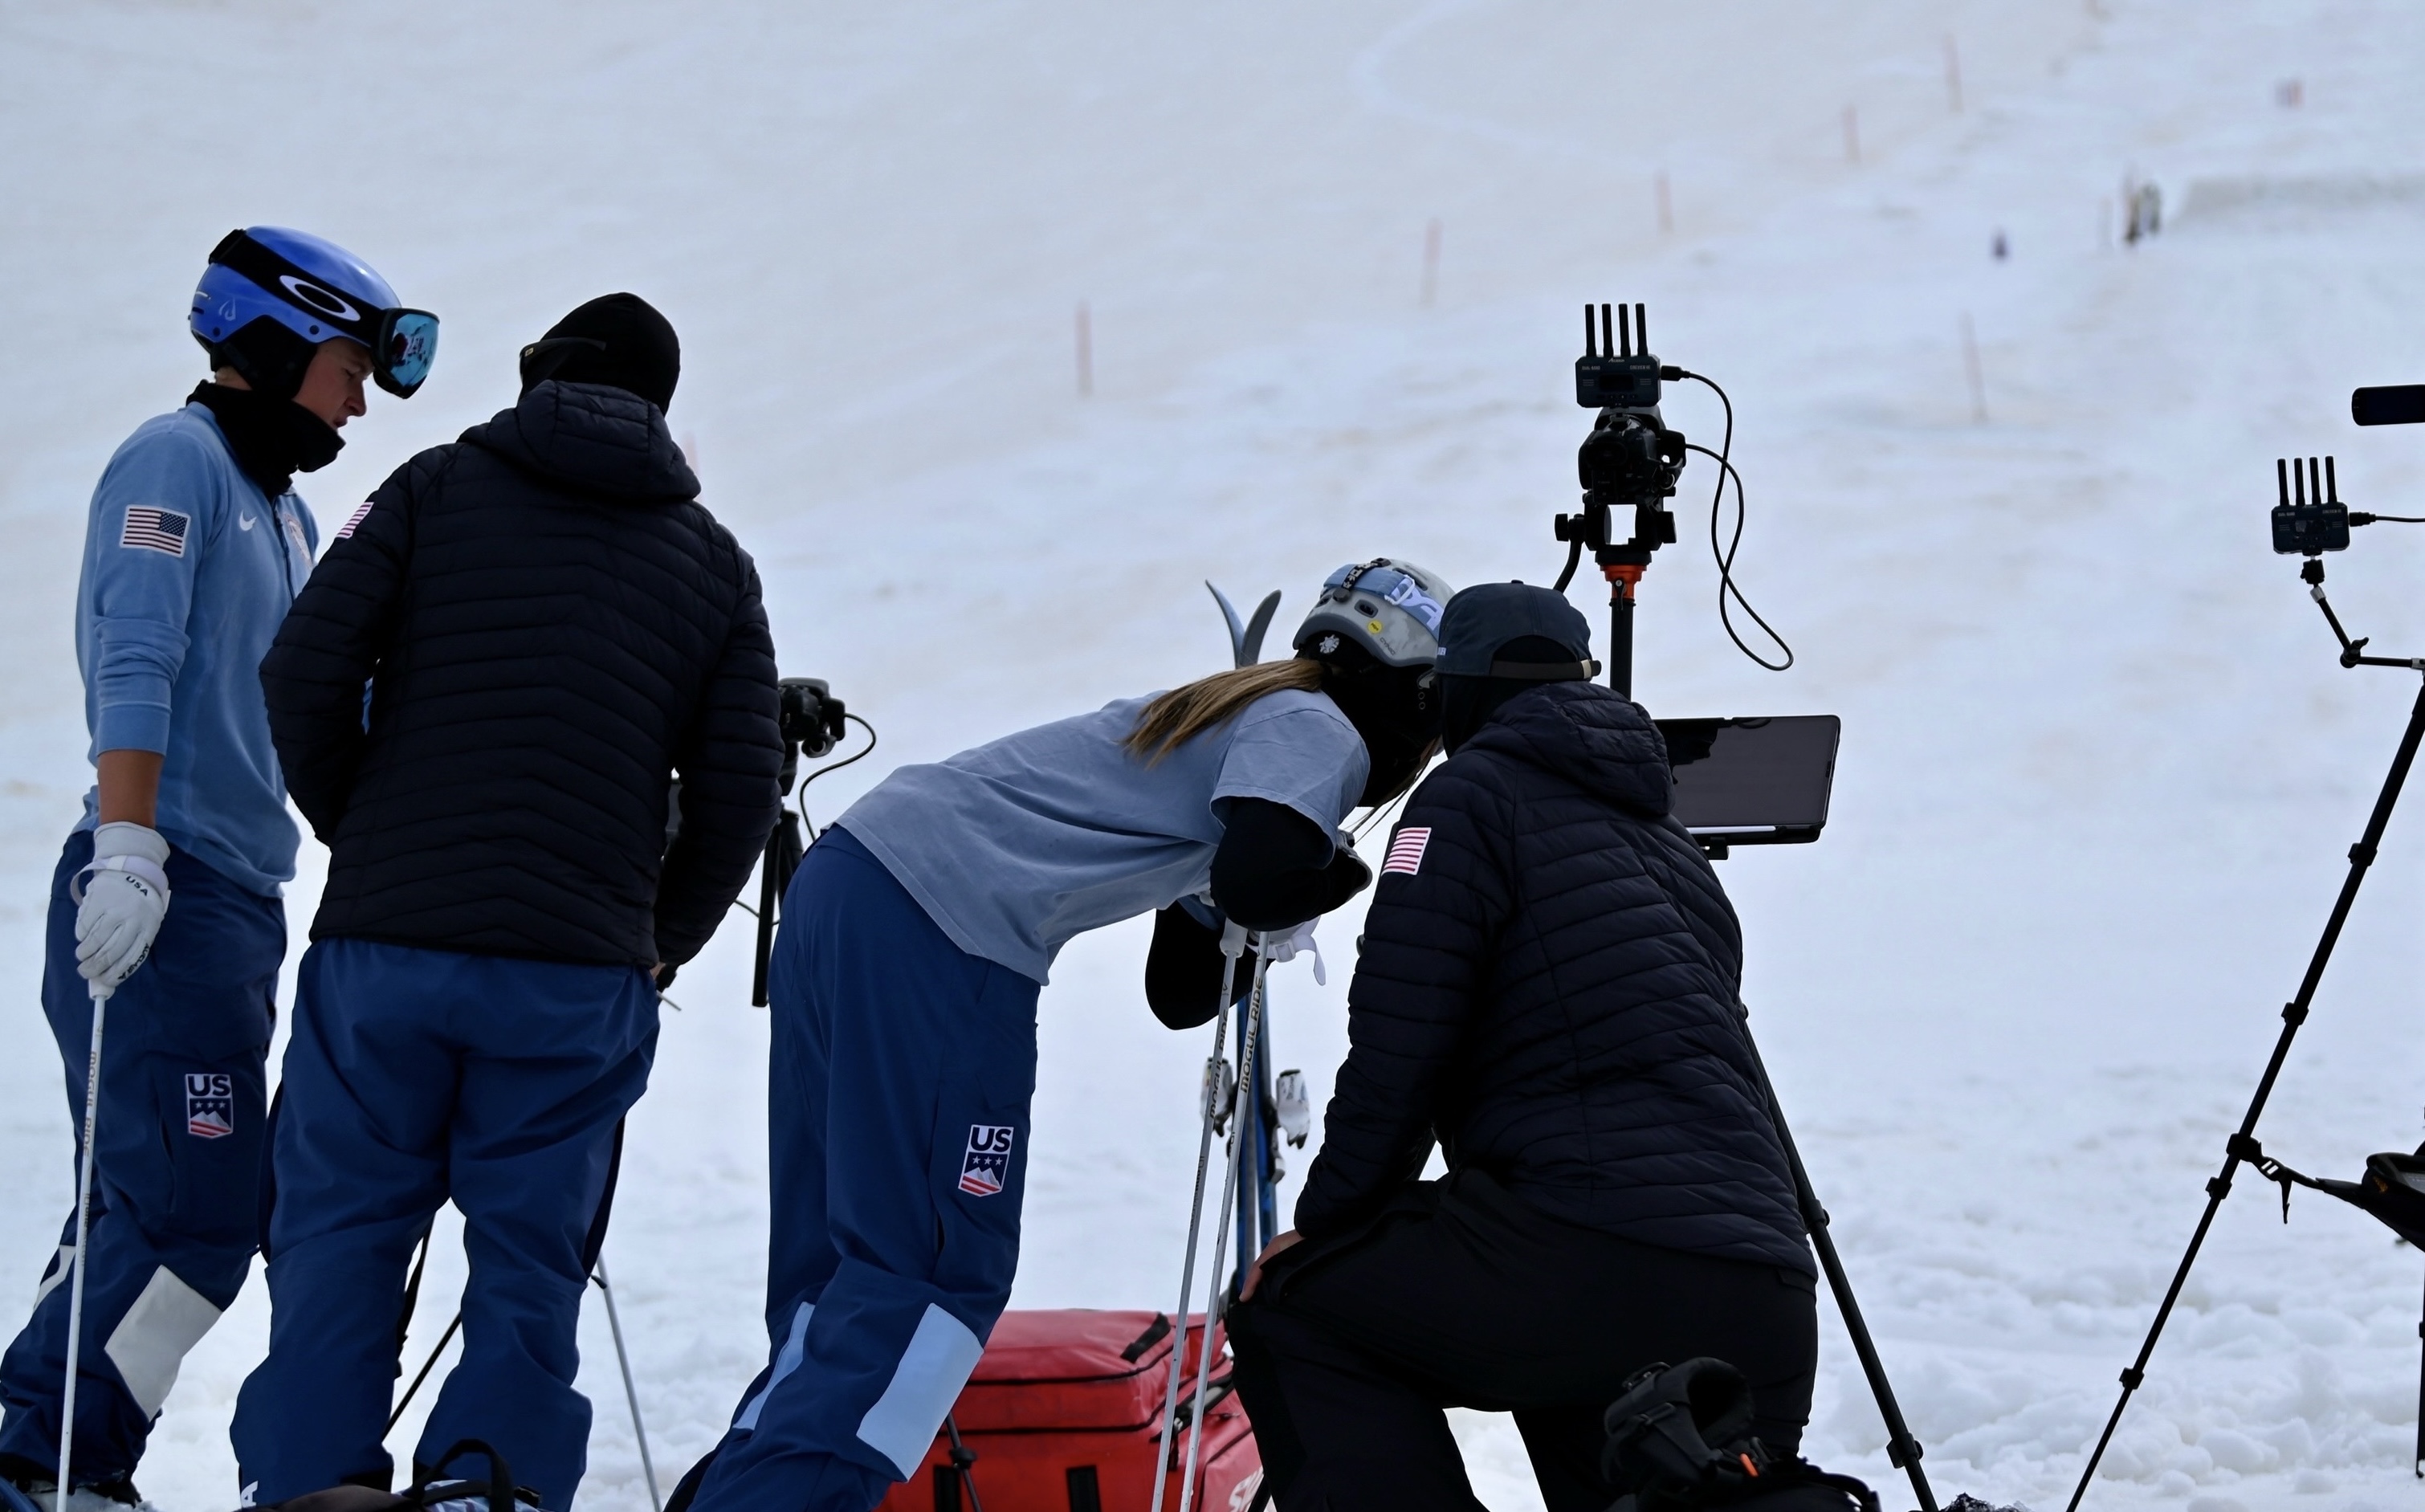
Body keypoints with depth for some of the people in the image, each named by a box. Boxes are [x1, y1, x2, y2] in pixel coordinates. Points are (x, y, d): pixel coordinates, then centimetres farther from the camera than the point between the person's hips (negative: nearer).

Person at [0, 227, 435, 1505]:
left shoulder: (286, 512, 22)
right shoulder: (177, 459, -6)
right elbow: (135, 665, -18)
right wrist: (129, 851, -25)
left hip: (236, 906, 10)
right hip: (163, 901, -10)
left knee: (143, 1213, 10)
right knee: (196, 1219, -13)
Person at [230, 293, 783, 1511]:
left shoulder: (437, 489, 7)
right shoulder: (713, 560, 12)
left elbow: (303, 680, -2)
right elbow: (738, 793, 5)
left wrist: (359, 834, 13)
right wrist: (663, 941, 20)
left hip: (382, 950, -1)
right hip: (579, 975, 1)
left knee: (337, 1239, 9)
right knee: (530, 1263, 10)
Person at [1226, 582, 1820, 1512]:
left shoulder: (1475, 795, 5)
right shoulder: (1671, 843, 28)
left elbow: (1399, 1043, -2)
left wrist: (1326, 1217, 11)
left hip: (1596, 1261, -7)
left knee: (1288, 1307, 10)